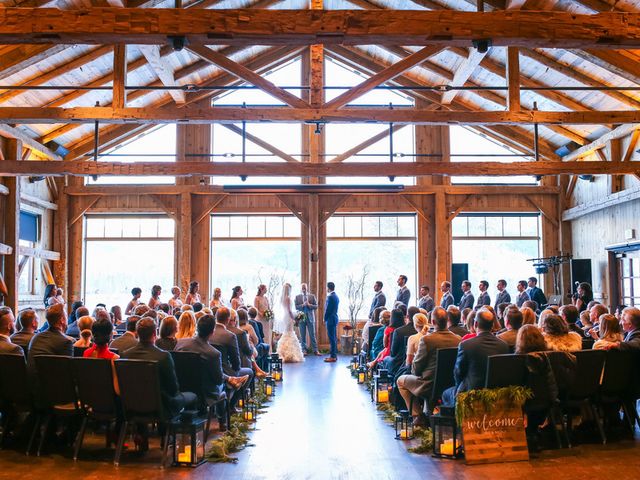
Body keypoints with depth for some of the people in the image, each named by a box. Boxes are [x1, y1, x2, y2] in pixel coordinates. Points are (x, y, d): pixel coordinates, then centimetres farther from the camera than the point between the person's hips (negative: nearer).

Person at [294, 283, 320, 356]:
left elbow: (316, 306, 1)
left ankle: (315, 350, 3)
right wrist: (303, 305, -17)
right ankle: (304, 350, 10)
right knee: (302, 335, 3)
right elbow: (296, 307, -2)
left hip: (310, 318, 0)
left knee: (312, 335, 1)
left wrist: (309, 305, -15)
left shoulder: (312, 296, 6)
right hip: (301, 318, 0)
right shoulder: (297, 297, 5)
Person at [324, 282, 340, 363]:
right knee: (334, 337, 13)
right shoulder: (336, 296, 12)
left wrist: (325, 319, -4)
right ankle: (334, 354, 18)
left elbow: (328, 309, -17)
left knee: (332, 338, -6)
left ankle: (332, 356, -4)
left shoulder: (330, 297, -17)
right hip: (335, 318, 10)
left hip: (330, 319, -10)